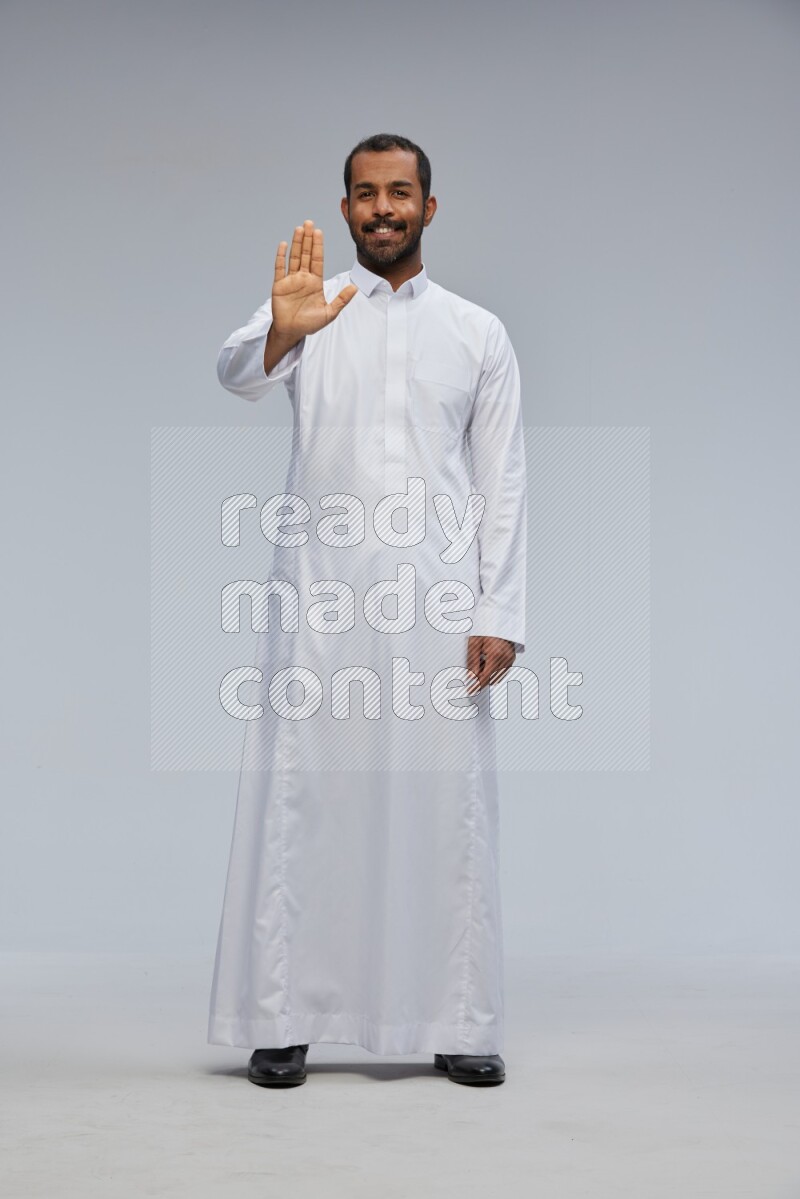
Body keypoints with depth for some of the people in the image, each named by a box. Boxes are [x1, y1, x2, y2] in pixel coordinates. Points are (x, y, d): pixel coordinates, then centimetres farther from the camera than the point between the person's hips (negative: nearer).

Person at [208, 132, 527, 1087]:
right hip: (318, 596, -1)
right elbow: (236, 375, -14)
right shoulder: (304, 308, 7)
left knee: (446, 803, 2)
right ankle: (283, 1019, 7)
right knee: (300, 799, 0)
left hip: (438, 600, 1)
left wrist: (500, 614, -2)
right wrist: (282, 331, -38)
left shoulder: (478, 332, 11)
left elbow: (502, 481, 7)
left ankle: (459, 1024, 10)